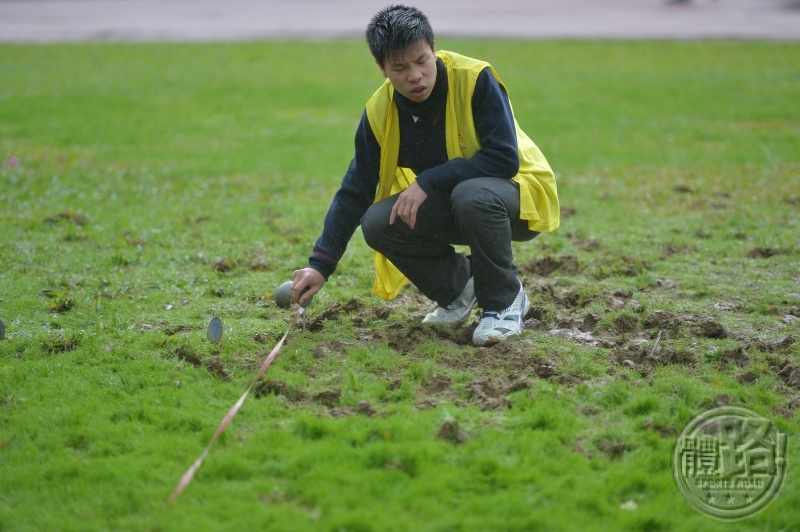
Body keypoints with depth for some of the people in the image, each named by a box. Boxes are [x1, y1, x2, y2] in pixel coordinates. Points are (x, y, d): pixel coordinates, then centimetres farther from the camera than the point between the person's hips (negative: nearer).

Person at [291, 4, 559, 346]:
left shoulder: (475, 79, -24)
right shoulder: (379, 112, -10)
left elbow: (505, 158, -28)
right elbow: (355, 192, -5)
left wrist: (427, 182, -31)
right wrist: (320, 264, -14)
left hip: (519, 195, -5)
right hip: (450, 206, 5)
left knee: (471, 196, -38)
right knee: (377, 223, -19)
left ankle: (505, 302, -12)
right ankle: (458, 288, 5)